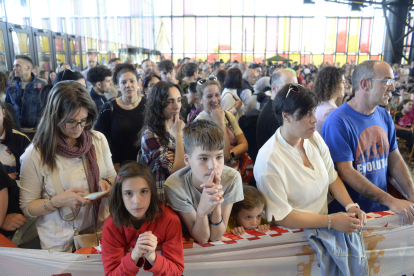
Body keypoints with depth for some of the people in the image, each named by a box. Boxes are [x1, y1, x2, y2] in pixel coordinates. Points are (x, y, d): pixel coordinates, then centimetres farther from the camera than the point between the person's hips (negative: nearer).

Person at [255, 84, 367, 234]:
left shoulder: (314, 138, 2)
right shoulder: (269, 160, -22)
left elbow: (332, 178, 9)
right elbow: (280, 216, -20)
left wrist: (351, 206, -7)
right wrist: (331, 222, -21)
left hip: (322, 228, 6)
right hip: (292, 236, -6)